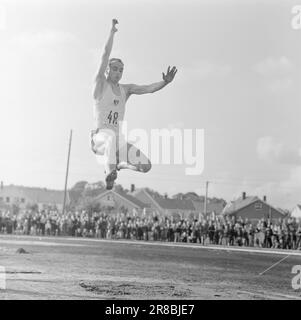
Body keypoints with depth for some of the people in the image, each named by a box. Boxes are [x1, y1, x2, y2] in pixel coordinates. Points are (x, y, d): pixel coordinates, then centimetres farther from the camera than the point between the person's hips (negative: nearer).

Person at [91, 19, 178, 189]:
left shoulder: (126, 89, 15)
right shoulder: (101, 84, 3)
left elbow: (149, 88, 3)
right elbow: (105, 57, -6)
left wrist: (165, 82, -14)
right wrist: (112, 32, -6)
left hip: (118, 140, 5)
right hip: (100, 136, -5)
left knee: (146, 165, -8)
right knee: (111, 136, -42)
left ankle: (118, 164, 18)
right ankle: (110, 174, -32)